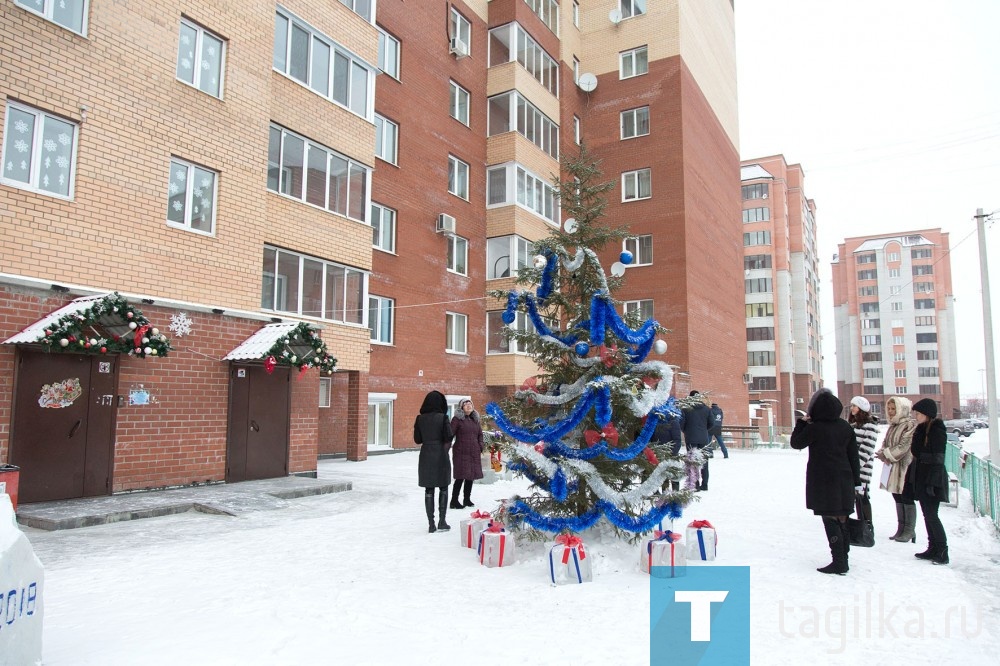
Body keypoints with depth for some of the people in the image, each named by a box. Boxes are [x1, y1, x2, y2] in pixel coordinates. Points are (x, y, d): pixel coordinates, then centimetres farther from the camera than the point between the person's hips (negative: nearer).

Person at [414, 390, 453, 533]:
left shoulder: (420, 419, -1)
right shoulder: (442, 417, -10)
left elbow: (417, 439, 3)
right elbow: (448, 438, -12)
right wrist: (446, 446, 7)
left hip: (426, 456, 3)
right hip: (440, 456, -3)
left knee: (429, 490, 8)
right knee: (443, 488, 10)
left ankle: (431, 524, 9)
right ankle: (442, 521, 7)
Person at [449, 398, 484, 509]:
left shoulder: (476, 420, 13)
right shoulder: (457, 419, -4)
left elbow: (480, 435, 19)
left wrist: (481, 448, 9)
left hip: (474, 453, 6)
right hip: (461, 453, -6)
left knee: (471, 476, 10)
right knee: (461, 477, -8)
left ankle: (467, 499, 22)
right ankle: (454, 501, 1)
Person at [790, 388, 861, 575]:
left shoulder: (814, 428, -14)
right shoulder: (846, 427, 4)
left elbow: (796, 443, 0)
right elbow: (854, 456, 9)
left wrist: (801, 422, 7)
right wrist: (856, 481, 15)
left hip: (823, 482, -6)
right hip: (844, 481, 6)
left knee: (831, 521, -2)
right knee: (842, 519, 14)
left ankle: (839, 563, -3)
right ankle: (843, 559, 22)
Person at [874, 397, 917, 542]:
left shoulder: (910, 425, -12)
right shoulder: (893, 425, 14)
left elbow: (904, 446, -19)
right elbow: (886, 443, 16)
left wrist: (887, 454, -17)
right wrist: (883, 454, -4)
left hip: (906, 467, -8)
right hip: (894, 467, 8)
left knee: (907, 499, -1)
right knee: (898, 498, 13)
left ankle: (909, 530, 10)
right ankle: (901, 529, 22)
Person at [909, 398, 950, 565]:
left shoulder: (937, 431, -14)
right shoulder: (921, 430, 12)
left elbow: (937, 459, -18)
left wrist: (931, 482, -22)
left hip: (932, 479, -9)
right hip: (921, 478, 9)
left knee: (931, 515, -6)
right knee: (927, 515, 12)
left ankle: (942, 551, 0)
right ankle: (933, 549, 19)